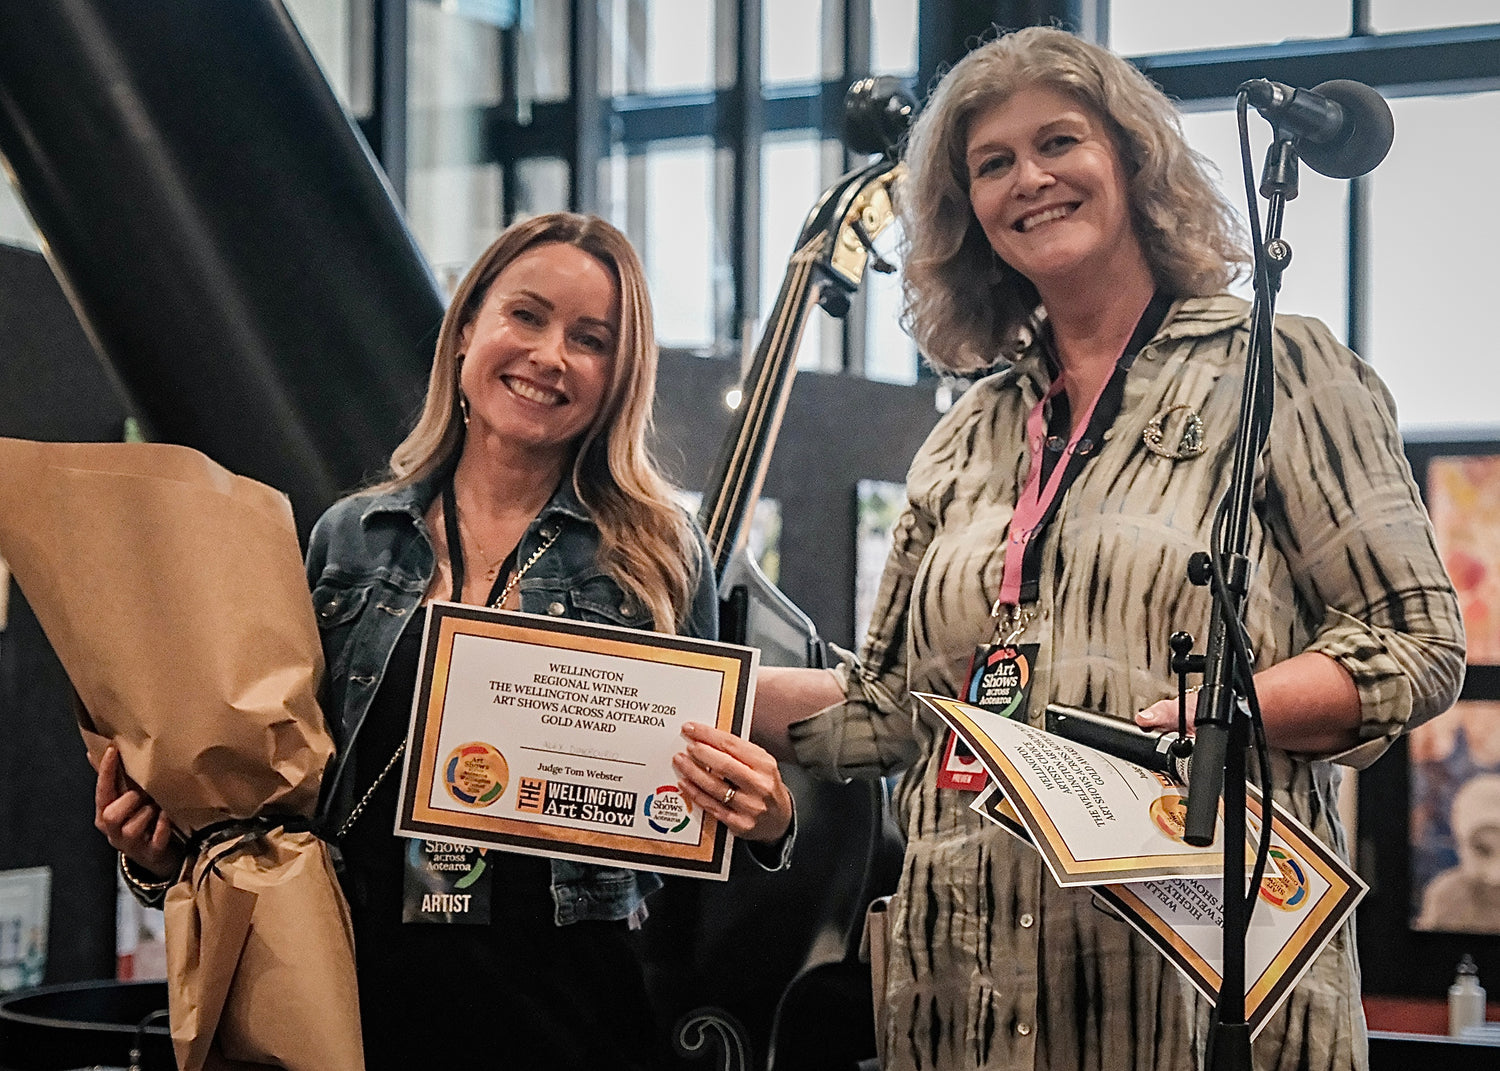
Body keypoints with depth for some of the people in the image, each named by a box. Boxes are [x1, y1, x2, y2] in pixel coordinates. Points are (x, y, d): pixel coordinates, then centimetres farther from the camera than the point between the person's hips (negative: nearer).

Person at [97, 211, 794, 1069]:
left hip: (571, 991, -2)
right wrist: (169, 851, -4)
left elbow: (696, 805, 3)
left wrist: (764, 818, -17)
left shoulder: (658, 555, 0)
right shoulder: (352, 539, 6)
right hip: (371, 980, 2)